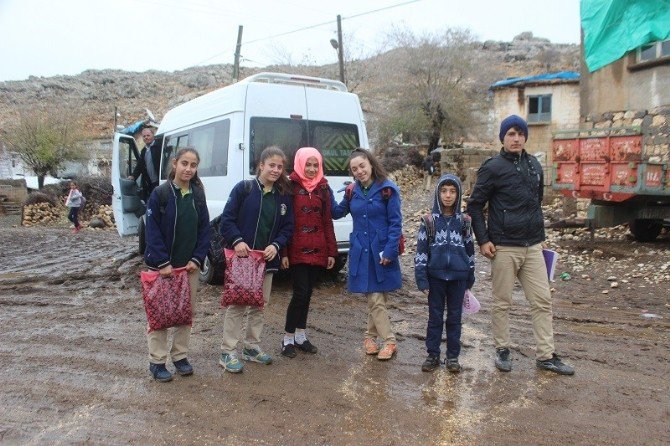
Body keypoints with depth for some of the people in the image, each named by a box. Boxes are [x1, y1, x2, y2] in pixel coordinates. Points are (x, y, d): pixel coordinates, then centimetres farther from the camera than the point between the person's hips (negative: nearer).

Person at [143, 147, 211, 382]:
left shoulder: (198, 195, 3)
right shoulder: (160, 194, -9)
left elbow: (204, 230, 4)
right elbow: (152, 231, -12)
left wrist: (197, 259, -6)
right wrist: (163, 263, -18)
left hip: (189, 265, 4)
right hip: (163, 266, -4)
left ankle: (180, 356, 26)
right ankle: (157, 361, 15)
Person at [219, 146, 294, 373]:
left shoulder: (284, 195, 7)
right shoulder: (244, 188, -5)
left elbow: (288, 227, 7)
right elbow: (227, 219, -7)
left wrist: (276, 245, -10)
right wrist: (237, 241, -20)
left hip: (267, 259, 5)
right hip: (242, 257, -4)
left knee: (260, 304, 13)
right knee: (237, 304, -2)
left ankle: (252, 347, 28)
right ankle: (228, 352, 8)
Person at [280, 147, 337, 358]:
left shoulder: (323, 188, 10)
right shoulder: (290, 187, -5)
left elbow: (327, 221, 11)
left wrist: (331, 251, 8)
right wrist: (283, 252, -13)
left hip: (317, 251, 5)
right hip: (297, 251, -5)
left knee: (307, 293, 12)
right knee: (301, 292, -7)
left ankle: (300, 336, 24)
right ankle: (288, 339, 8)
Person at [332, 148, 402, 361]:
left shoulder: (387, 189, -7)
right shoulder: (353, 191, 8)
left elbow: (395, 223, -8)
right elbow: (337, 212, 17)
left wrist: (389, 251, -15)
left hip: (381, 252, -4)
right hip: (360, 252, 4)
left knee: (376, 299, 3)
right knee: (375, 299, 5)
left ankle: (371, 335, 19)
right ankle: (389, 341, 14)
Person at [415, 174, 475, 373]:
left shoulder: (464, 221, 2)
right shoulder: (429, 221, -4)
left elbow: (470, 250, 9)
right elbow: (421, 251, -4)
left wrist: (470, 278, 11)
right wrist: (422, 280, -8)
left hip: (458, 277, 1)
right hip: (436, 276, -1)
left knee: (454, 317, 11)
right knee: (435, 317, 8)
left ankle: (452, 356, 23)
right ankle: (433, 355, 21)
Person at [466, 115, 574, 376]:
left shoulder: (534, 165, 12)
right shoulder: (493, 167, -6)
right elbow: (475, 205, -5)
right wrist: (483, 240, -10)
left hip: (533, 246, 5)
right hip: (504, 247, -5)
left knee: (542, 300, 6)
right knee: (502, 302, 5)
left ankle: (546, 356, 16)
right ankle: (502, 350, 21)